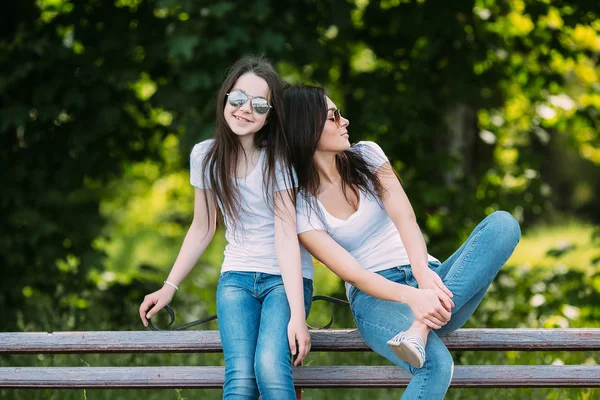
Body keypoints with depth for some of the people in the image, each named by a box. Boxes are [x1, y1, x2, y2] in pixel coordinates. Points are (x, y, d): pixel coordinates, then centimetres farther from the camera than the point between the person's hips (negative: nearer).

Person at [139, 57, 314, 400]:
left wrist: (297, 315, -24)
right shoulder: (205, 156, 1)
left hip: (285, 279, -2)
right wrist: (170, 287, 8)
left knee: (270, 368, -30)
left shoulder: (277, 159, -8)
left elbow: (286, 234, -17)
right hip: (236, 278, 2)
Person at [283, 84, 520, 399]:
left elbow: (403, 217, -9)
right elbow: (353, 273, -14)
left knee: (502, 223, -24)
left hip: (427, 281, 5)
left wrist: (424, 272, -31)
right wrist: (410, 296, -35)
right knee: (436, 364, -40)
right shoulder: (301, 207, -3)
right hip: (375, 298, -5)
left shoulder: (367, 155, 7)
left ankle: (421, 326, -37)